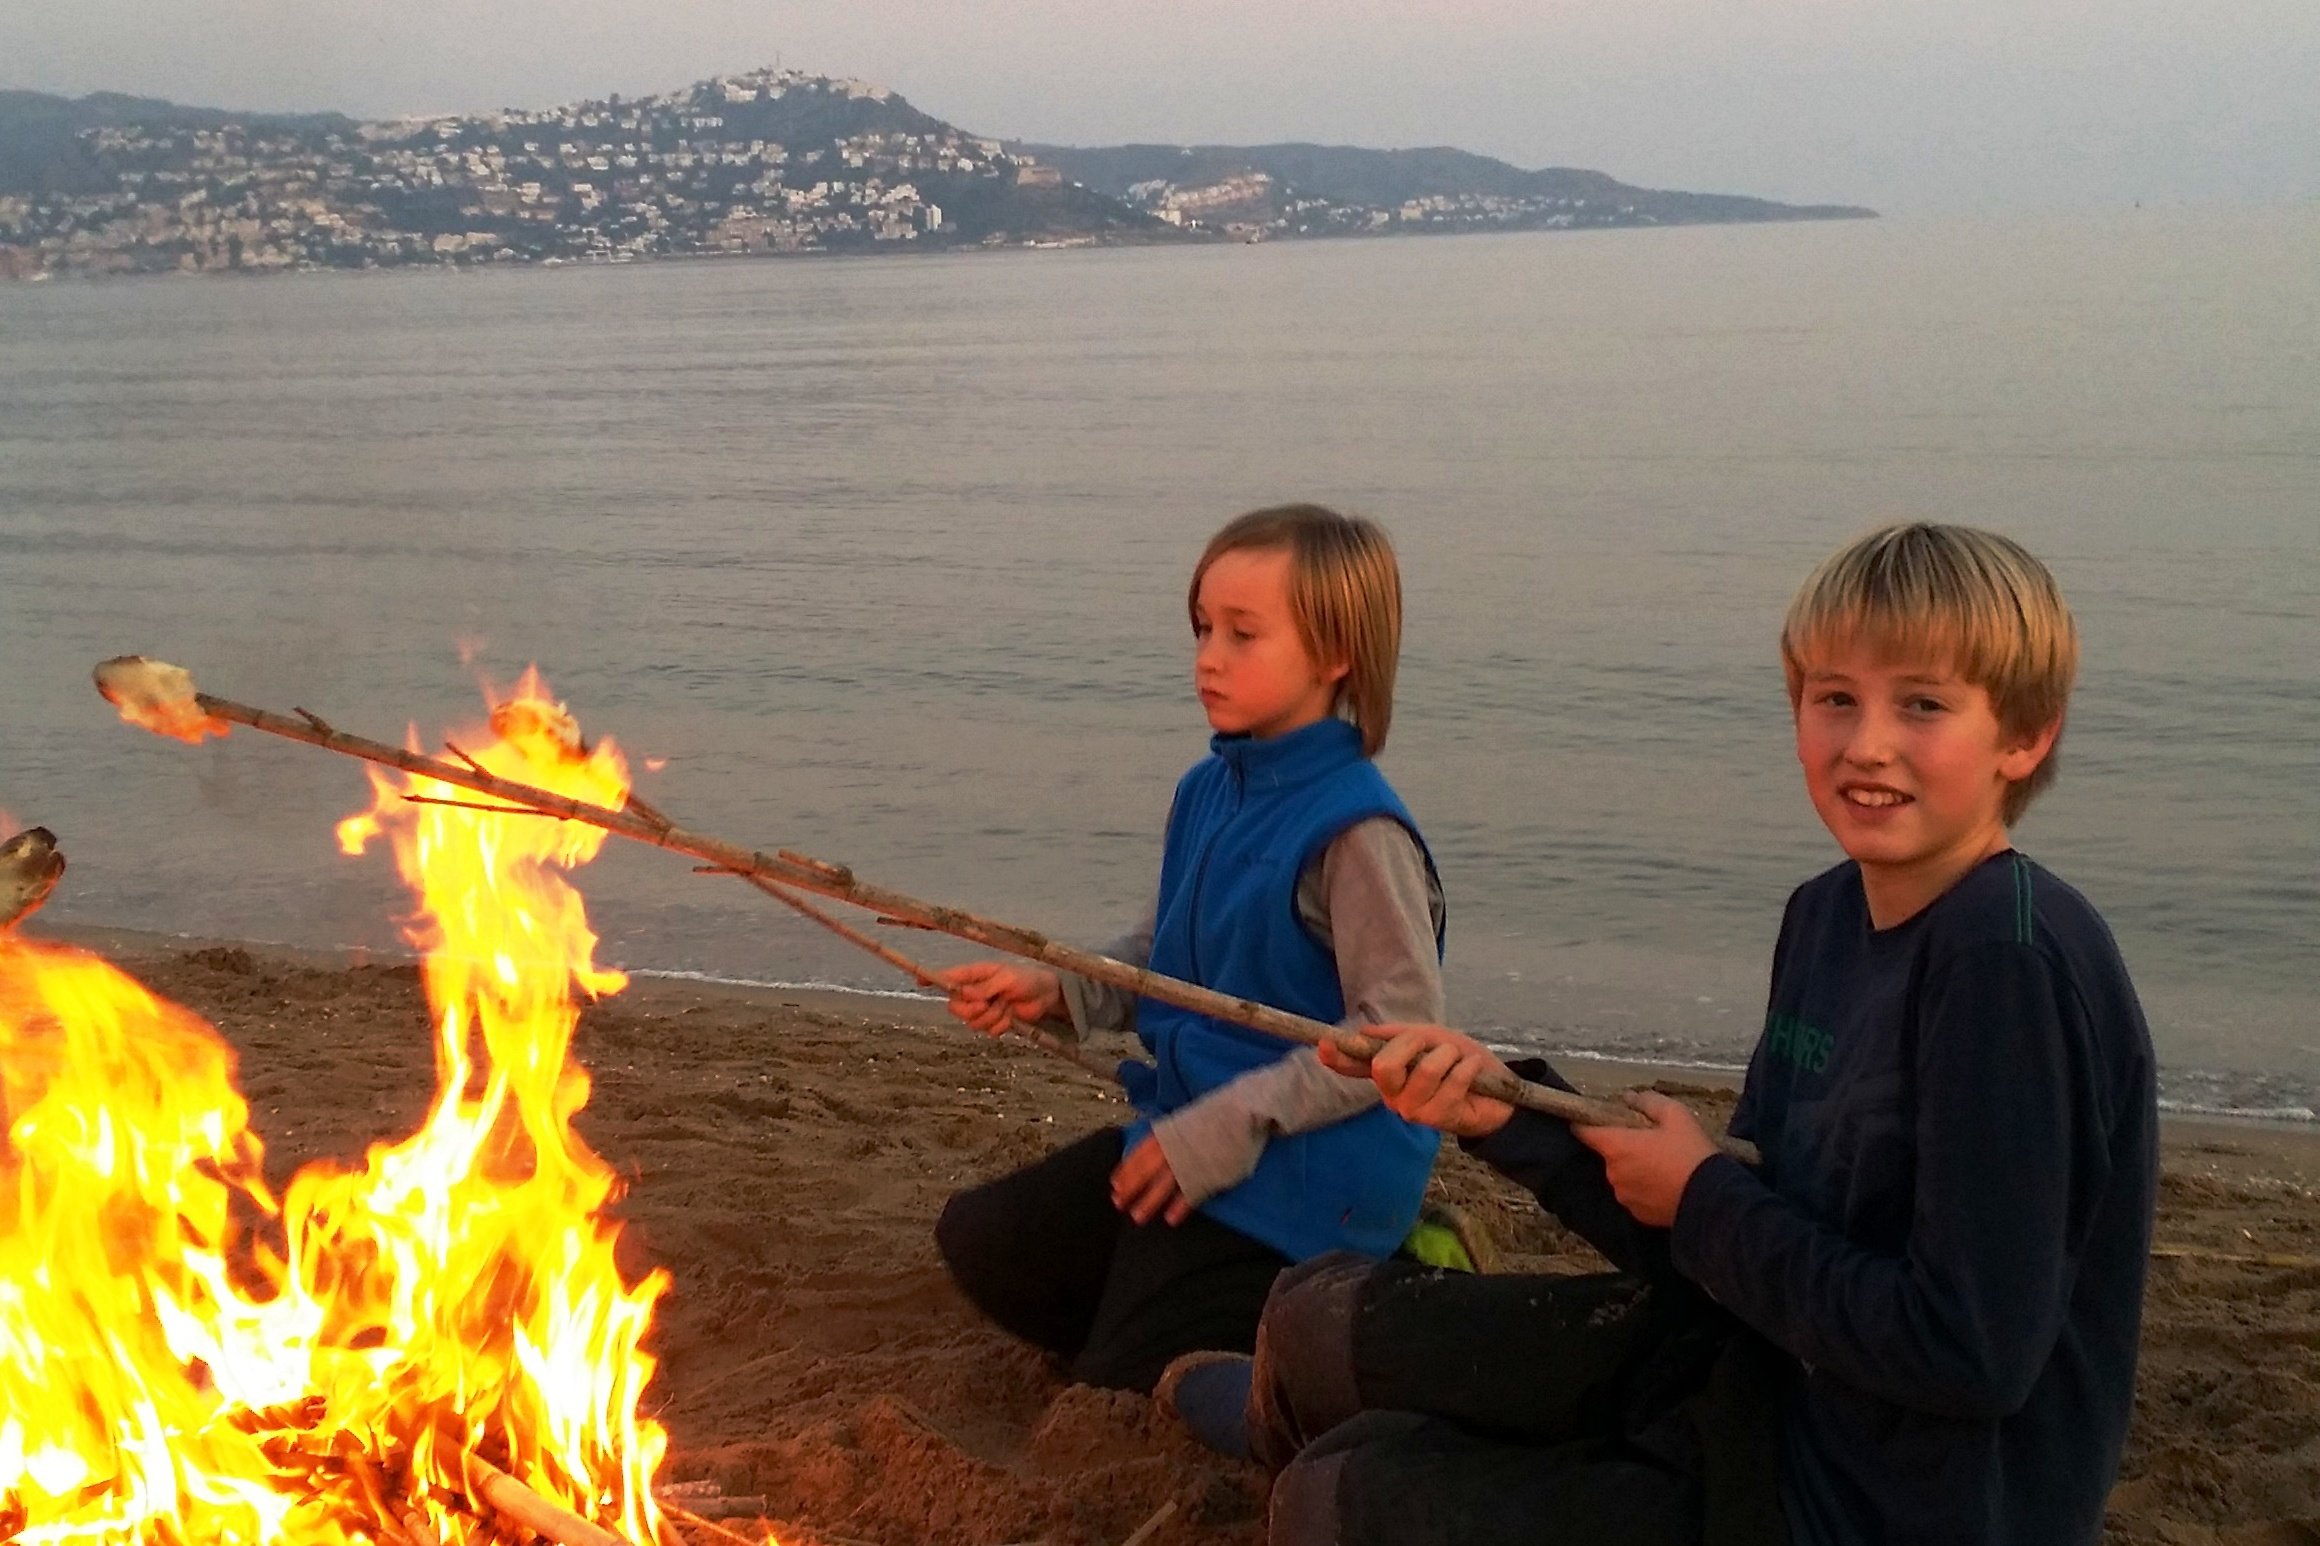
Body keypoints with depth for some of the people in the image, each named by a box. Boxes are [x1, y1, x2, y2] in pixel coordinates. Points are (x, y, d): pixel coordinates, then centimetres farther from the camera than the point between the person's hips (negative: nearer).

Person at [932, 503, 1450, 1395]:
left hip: (1302, 1171, -8)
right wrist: (1053, 991, -3)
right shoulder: (1207, 792, 4)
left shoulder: (1355, 829, -22)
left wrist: (1232, 1124, -22)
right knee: (980, 1240, 11)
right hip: (1187, 1129, 9)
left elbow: (1402, 1028, -22)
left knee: (1125, 1392, -4)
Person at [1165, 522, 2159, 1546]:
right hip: (1764, 1359, 8)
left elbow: (1971, 1354, -28)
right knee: (1319, 1314, 12)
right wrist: (1505, 1114, -11)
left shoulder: (2013, 963, -26)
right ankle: (1282, 1419, 50)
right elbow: (1728, 1239, 2)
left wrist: (1700, 1198, -17)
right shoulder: (1828, 915, 1)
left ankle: (1296, 1427, 34)